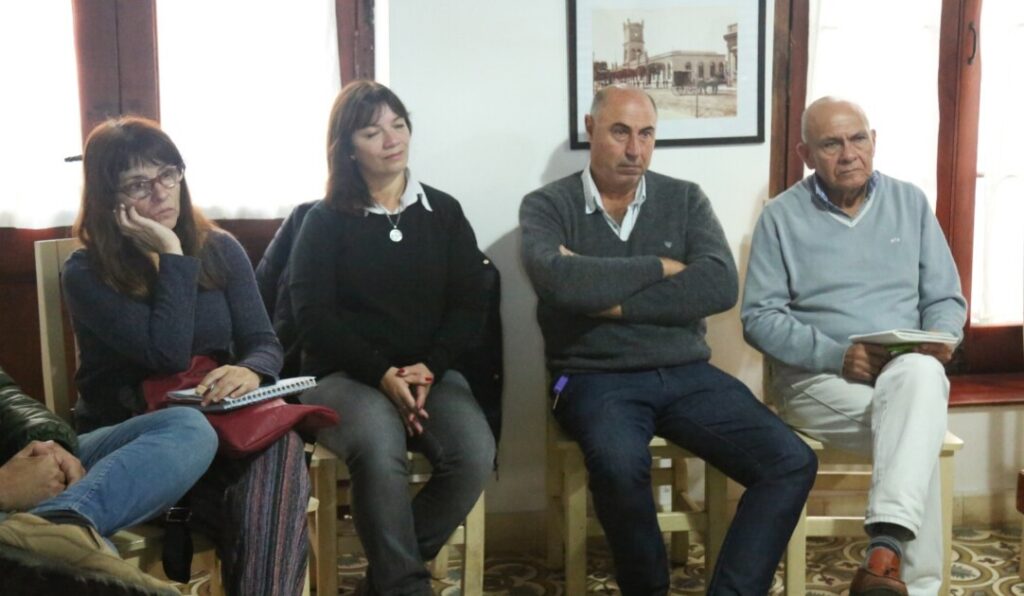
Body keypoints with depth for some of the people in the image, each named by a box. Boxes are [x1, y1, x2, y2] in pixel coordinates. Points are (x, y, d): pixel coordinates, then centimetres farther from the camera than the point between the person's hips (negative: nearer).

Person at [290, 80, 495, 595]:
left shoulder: (444, 212, 13)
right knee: (379, 449, -36)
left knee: (475, 452, -28)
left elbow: (470, 308, 5)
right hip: (345, 375, -2)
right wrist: (382, 373, -18)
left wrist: (429, 368, -13)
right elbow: (313, 316, -4)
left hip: (432, 372, 3)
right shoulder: (325, 221, 6)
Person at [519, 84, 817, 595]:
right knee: (619, 464, -35)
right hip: (597, 378, -3)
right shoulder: (547, 206, 3)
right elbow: (560, 282, -19)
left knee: (792, 463, -15)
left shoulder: (686, 199, 10)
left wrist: (609, 299, -13)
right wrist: (660, 268, -7)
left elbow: (719, 285, -7)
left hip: (687, 374, 4)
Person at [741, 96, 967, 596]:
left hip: (906, 372, 2)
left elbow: (945, 298, 12)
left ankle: (886, 548, -44)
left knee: (920, 375, -36)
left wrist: (939, 341, -11)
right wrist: (835, 355, -17)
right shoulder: (781, 217, 2)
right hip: (817, 378, -2)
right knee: (915, 428, -32)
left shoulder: (910, 203, 11)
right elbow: (759, 317, -4)